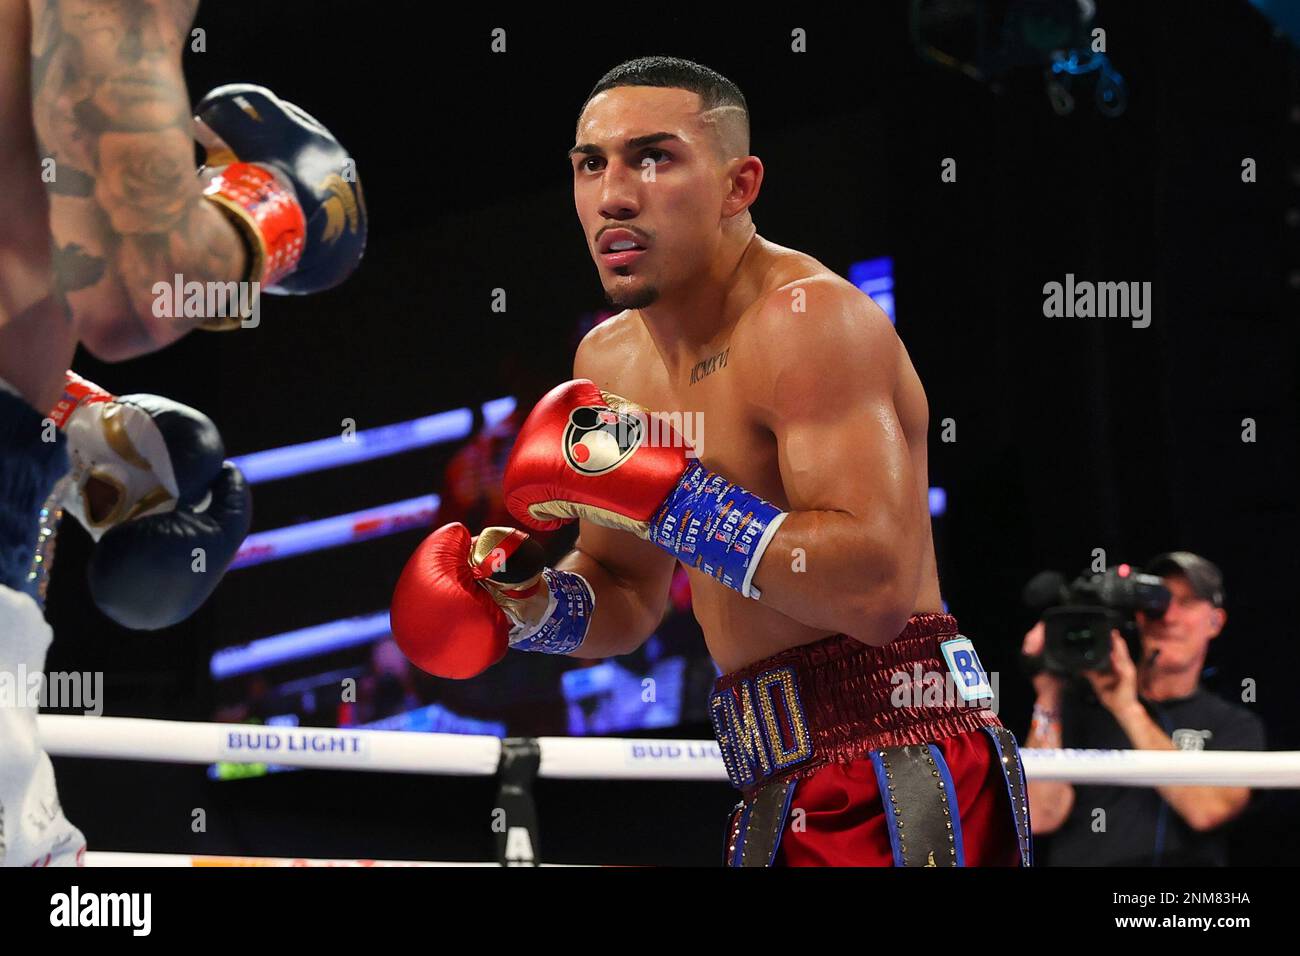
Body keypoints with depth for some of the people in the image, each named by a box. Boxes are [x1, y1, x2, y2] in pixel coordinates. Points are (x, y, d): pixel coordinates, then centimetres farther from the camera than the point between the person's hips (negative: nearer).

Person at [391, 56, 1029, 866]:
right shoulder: (609, 360, 12)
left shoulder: (806, 320, -15)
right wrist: (531, 604, 2)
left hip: (894, 774, -8)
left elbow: (876, 587, -26)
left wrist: (658, 491, -25)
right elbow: (630, 599, 23)